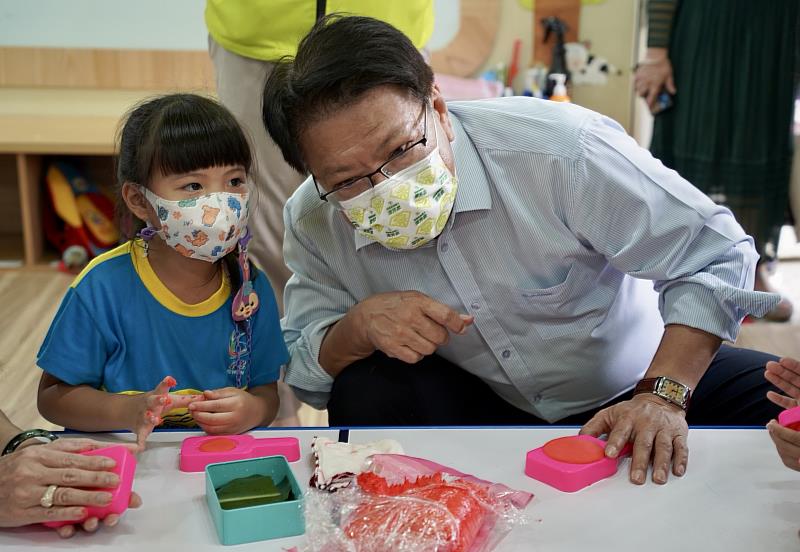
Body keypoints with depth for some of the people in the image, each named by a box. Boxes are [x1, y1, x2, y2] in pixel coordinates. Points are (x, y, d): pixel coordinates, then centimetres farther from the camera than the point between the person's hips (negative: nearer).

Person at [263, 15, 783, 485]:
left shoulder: (560, 149, -29)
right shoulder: (314, 222, -14)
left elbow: (716, 256, -20)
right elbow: (309, 376, -6)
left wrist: (662, 395, -31)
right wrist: (359, 326, -28)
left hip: (633, 388, -2)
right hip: (486, 409, 3)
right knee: (365, 395, -25)